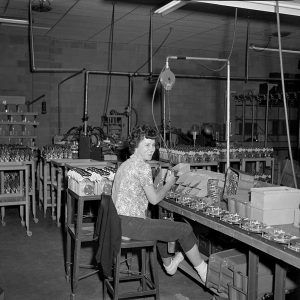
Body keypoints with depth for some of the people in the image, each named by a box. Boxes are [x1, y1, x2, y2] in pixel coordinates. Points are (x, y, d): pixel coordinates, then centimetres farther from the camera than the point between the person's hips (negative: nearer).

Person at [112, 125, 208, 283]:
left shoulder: (126, 164, 16)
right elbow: (154, 199, -11)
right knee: (185, 229, -5)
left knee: (164, 226, 35)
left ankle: (168, 264, 51)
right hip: (130, 223, -10)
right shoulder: (143, 166, -15)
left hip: (118, 220, 11)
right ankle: (204, 272, 8)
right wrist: (169, 184, 3)